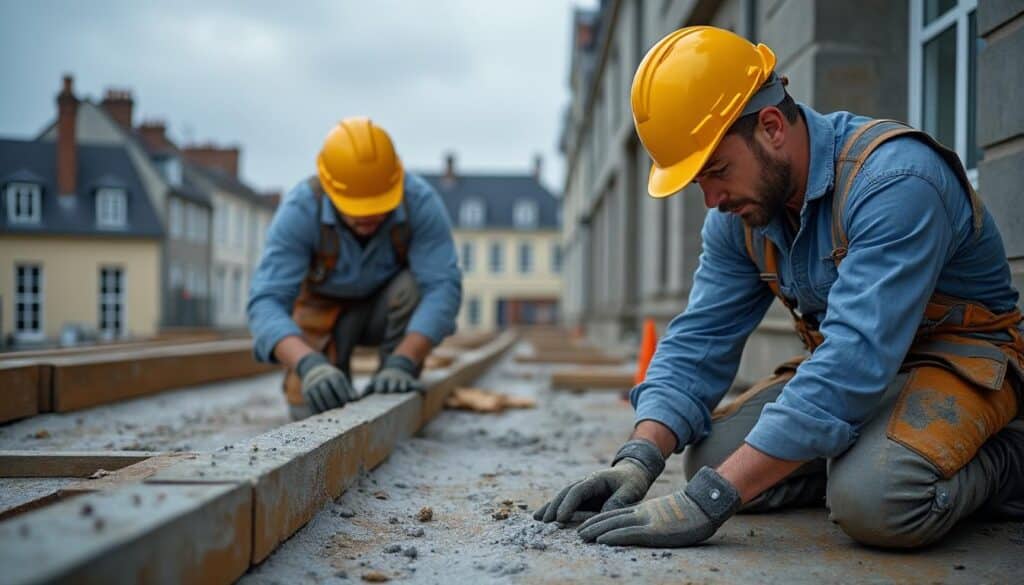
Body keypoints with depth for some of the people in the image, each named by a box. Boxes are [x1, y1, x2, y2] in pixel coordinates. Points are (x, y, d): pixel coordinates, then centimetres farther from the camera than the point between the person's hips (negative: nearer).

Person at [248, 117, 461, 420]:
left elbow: (442, 286, -37)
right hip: (326, 306, 0)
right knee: (311, 408, -19)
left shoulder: (420, 201, -32)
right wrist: (308, 364, -58)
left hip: (387, 306, 1)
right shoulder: (300, 209, -33)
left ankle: (397, 396, -12)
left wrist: (402, 363, -50)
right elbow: (266, 302, -39)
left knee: (415, 286, -33)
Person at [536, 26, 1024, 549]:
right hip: (850, 357, 7)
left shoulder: (894, 180, -31)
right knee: (709, 458, -9)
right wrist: (639, 458, -24)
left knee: (876, 503, -34)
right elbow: (700, 340, -5)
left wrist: (710, 499, -42)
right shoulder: (738, 215, -6)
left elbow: (856, 359, -39)